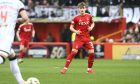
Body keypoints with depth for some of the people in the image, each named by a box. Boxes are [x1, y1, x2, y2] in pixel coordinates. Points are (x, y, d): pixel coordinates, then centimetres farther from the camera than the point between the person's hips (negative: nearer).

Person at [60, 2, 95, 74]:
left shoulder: (89, 16, 2)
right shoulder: (76, 18, -6)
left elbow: (92, 23, 19)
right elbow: (71, 27, -1)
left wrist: (91, 27, -3)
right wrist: (75, 31, -20)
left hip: (87, 38, 3)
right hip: (79, 38, -3)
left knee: (92, 53, -3)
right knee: (73, 52, -16)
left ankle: (89, 69, 16)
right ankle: (65, 68, -12)